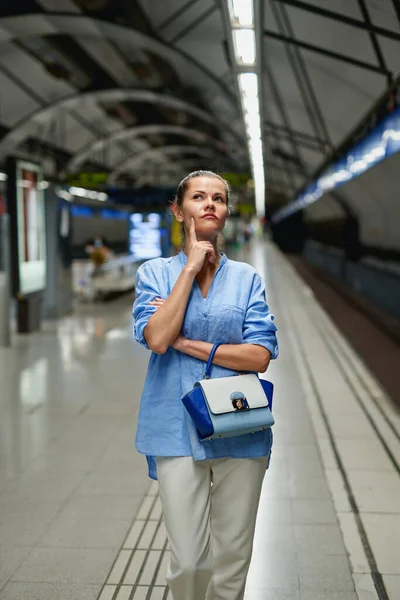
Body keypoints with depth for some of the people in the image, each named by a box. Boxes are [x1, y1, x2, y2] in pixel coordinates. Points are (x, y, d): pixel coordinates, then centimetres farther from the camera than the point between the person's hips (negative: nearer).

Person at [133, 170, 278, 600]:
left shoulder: (247, 278, 4)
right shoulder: (155, 273, 3)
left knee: (232, 557, 11)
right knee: (187, 561, 0)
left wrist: (185, 342, -11)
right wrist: (192, 266, -11)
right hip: (178, 430, -1)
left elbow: (260, 355, -6)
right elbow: (156, 339, -15)